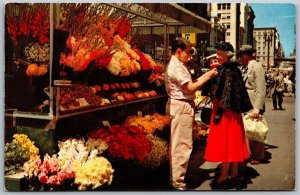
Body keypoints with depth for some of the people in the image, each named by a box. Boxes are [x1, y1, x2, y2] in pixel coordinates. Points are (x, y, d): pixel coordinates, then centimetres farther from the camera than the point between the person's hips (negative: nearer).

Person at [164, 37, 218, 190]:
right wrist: (208, 76, -10)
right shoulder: (176, 67, -15)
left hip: (181, 106, 11)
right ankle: (178, 182, 1)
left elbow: (190, 84, 13)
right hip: (181, 107, -11)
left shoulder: (177, 65, 18)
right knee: (182, 145, -6)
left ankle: (175, 177, 25)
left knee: (177, 144, 15)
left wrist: (207, 74, 7)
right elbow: (191, 87, -18)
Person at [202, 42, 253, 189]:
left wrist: (219, 111, -17)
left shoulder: (228, 70, -17)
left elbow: (225, 94, -20)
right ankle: (234, 173, 24)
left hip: (225, 112, -10)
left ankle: (224, 177, 7)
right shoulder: (232, 69, 11)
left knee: (225, 142, -2)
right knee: (232, 142, 14)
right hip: (231, 111, 10)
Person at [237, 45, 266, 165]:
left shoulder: (257, 67, -12)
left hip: (253, 106, -8)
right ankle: (251, 154, 27)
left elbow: (261, 90, -17)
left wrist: (257, 108, -23)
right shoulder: (244, 68, 13)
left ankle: (258, 157, 16)